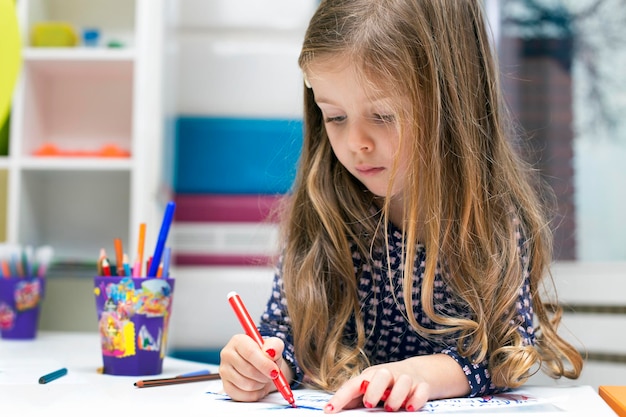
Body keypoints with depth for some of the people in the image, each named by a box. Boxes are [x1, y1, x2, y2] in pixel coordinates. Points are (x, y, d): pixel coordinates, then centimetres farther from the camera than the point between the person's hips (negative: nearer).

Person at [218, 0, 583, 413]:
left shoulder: (497, 213, -11)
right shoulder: (318, 210, -7)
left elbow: (510, 345, -13)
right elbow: (287, 328, 0)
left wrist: (423, 372, -31)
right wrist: (264, 363, -23)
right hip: (333, 409, 2)